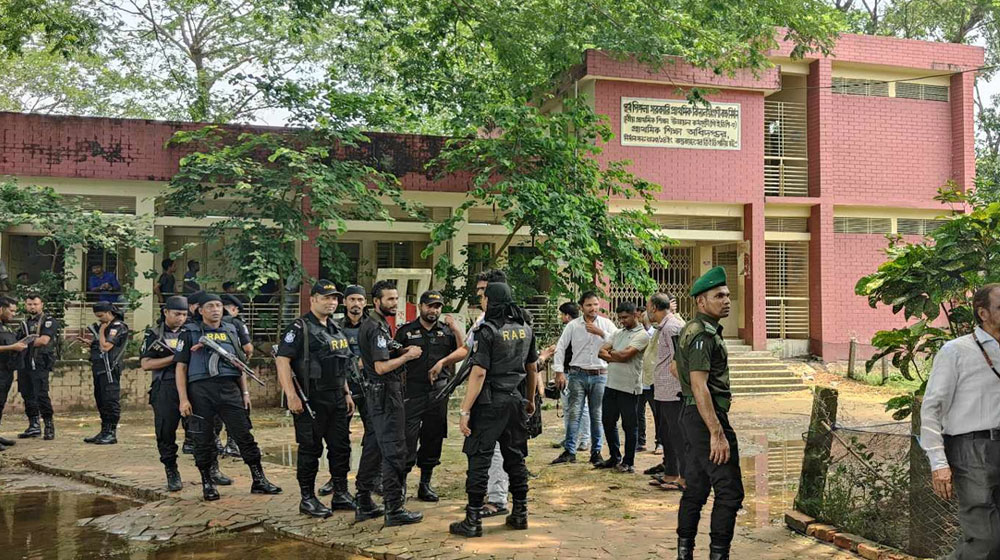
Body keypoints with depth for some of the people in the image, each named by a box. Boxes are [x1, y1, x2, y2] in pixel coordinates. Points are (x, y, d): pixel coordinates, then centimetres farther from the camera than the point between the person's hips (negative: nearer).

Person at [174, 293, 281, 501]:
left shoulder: (231, 331, 16)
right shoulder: (191, 334, 5)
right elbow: (181, 367, 1)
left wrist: (245, 392, 11)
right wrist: (183, 399, -7)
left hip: (230, 389, 3)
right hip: (201, 391, -2)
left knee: (244, 435, 0)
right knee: (203, 440, 5)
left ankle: (259, 480, 6)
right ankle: (208, 484, 19)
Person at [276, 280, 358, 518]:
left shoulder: (336, 329, 16)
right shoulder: (299, 328, -9)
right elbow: (282, 360, -17)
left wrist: (347, 393, 18)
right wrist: (291, 396, -23)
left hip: (337, 400, 8)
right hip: (311, 400, -8)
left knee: (341, 447, 11)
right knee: (310, 449, 1)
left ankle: (341, 494, 22)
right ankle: (307, 499, 12)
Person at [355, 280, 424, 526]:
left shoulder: (372, 325, 16)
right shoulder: (377, 327, -16)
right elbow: (382, 367, -22)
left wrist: (403, 351, 11)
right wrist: (408, 355, -11)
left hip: (377, 394, 11)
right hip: (386, 393, -11)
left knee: (374, 448, 14)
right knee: (394, 451, -7)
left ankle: (364, 505, 21)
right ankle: (395, 510, -3)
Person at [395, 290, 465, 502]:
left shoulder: (447, 331, 12)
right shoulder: (406, 331, 6)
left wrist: (456, 328, -7)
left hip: (438, 393, 3)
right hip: (413, 391, -3)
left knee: (433, 440, 8)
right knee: (407, 439, -8)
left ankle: (425, 485, 20)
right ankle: (400, 484, 1)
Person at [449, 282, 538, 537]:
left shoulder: (487, 331, -13)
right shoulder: (525, 329, 8)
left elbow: (478, 373, -18)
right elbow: (532, 368, 16)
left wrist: (465, 411, -16)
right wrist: (531, 399, 28)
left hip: (490, 403, -6)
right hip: (515, 401, 6)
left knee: (479, 459, -1)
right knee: (515, 457, 15)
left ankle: (473, 521, 2)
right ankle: (520, 514, 23)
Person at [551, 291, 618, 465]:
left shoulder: (606, 324, 2)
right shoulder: (573, 325, 1)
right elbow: (560, 348, 1)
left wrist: (601, 333, -17)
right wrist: (559, 371, -6)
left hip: (600, 375, 1)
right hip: (578, 374, 0)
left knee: (597, 415, 7)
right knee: (574, 413, -3)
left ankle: (596, 452, 17)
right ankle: (569, 452, 1)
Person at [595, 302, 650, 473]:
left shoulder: (642, 335, -8)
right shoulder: (618, 333, 16)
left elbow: (624, 355, -19)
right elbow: (601, 352, 7)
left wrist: (611, 353, -1)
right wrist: (617, 357, -9)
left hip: (629, 387, -8)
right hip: (611, 385, 8)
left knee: (629, 426, 2)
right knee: (608, 422, 14)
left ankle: (628, 462, 12)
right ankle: (615, 457, 28)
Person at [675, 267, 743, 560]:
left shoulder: (692, 330, 15)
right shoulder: (702, 334, -17)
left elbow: (677, 369, 27)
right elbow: (699, 386, -24)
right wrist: (717, 433, -26)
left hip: (693, 415, 10)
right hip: (706, 416, -10)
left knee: (696, 487, 14)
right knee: (729, 491, -6)